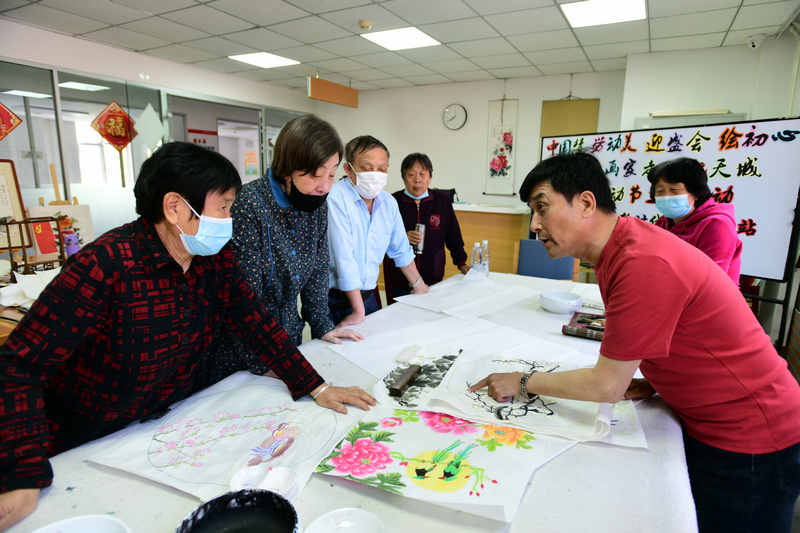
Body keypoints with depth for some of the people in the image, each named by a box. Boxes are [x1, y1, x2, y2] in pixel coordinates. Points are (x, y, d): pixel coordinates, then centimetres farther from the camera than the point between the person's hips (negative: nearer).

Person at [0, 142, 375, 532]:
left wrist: (317, 388, -10)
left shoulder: (215, 258, -9)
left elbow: (255, 322, -4)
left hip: (173, 424, 5)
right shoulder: (106, 265, -27)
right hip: (84, 447, -4)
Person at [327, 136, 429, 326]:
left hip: (366, 295, 6)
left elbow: (401, 250, 16)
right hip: (333, 300, -6)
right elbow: (344, 258, -23)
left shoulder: (389, 202, 3)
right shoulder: (334, 198, -20)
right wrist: (358, 311, -21)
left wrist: (418, 286, 25)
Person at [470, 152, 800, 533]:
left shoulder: (644, 263, -32)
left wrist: (523, 383, -13)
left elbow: (607, 385, -25)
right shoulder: (620, 246, -1)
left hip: (748, 440, -8)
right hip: (706, 422, 8)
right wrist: (653, 383, 0)